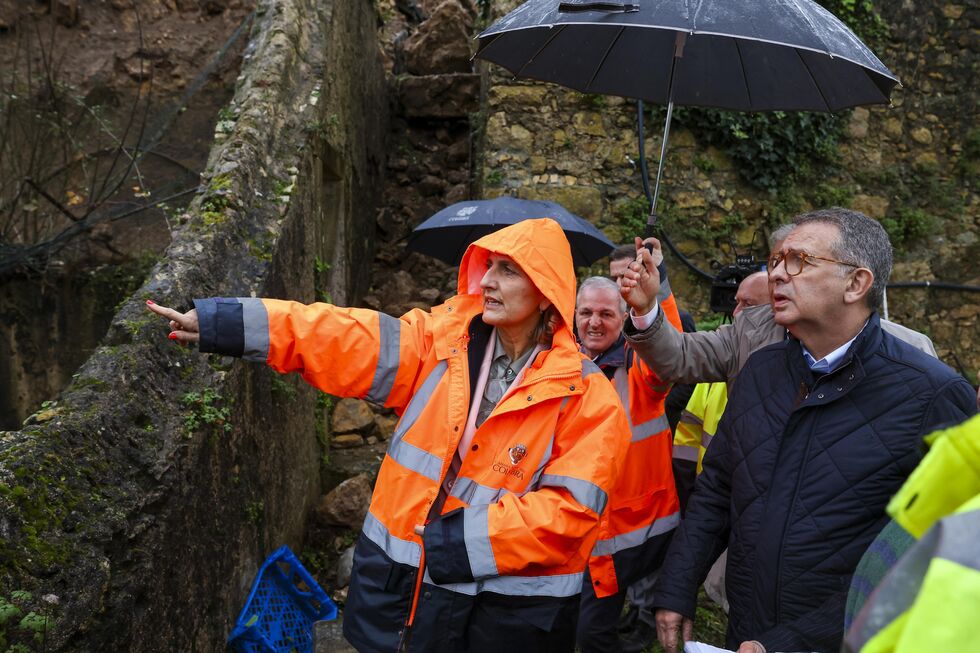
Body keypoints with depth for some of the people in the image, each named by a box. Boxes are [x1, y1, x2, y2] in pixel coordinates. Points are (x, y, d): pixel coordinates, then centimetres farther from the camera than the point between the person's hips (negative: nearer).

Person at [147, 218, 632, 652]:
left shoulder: (587, 397, -10)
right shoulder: (444, 337, -1)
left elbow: (567, 511, -14)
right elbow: (345, 340, -8)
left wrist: (461, 537, -19)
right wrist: (218, 323, -15)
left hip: (509, 613, -3)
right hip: (397, 584, 3)